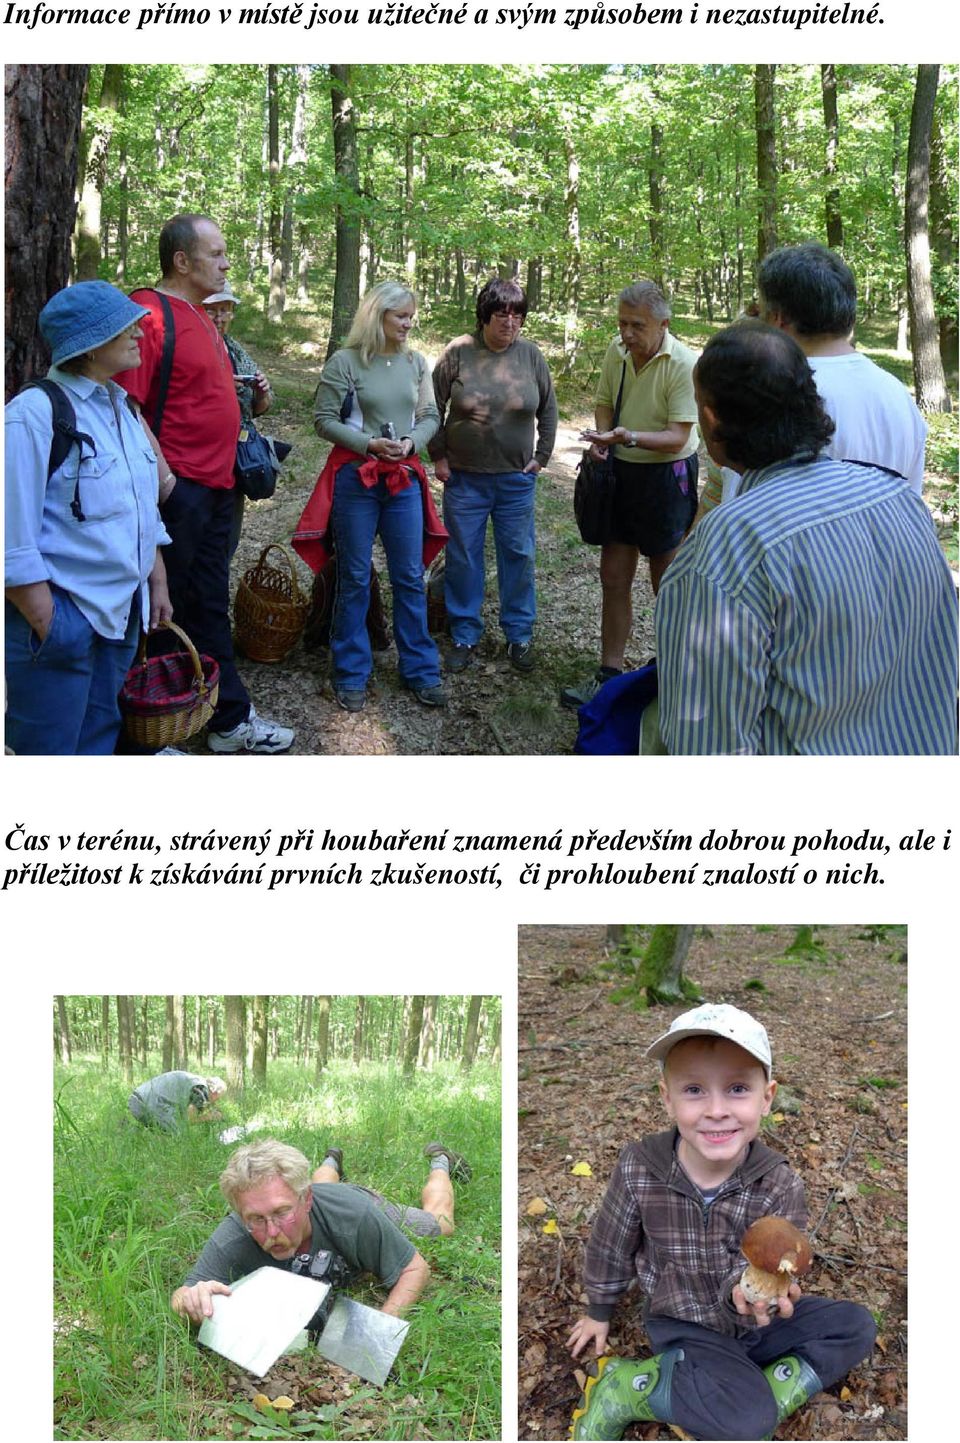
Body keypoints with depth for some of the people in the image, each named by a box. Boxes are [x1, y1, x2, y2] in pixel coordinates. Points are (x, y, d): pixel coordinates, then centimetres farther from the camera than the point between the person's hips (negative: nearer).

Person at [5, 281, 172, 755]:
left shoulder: (122, 409, 11)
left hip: (122, 611, 8)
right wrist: (46, 623, -19)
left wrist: (157, 583, 18)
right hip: (59, 614, -8)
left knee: (100, 740, 15)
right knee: (50, 750, 1)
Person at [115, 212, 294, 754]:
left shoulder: (202, 317, 15)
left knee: (210, 608, 16)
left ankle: (231, 720, 25)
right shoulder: (150, 313, -15)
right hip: (177, 491, -9)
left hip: (215, 487, 9)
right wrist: (163, 481, -22)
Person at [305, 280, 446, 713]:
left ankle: (420, 669, 17)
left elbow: (430, 416, 10)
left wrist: (411, 442, -10)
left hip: (405, 479, 3)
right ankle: (351, 675, 14)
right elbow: (324, 419, -6)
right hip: (355, 477, -3)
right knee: (354, 578, 5)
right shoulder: (345, 362, -6)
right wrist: (369, 444, -17)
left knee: (410, 577, 7)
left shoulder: (415, 363, 5)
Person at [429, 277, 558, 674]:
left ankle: (519, 634, 21)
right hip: (464, 478, -1)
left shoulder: (530, 355, -2)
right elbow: (434, 407, 1)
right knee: (462, 557, 7)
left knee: (518, 555, 8)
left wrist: (541, 455, 7)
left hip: (517, 478, 1)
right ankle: (464, 635, 20)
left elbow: (548, 409, 10)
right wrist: (439, 456, 0)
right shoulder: (459, 352, -7)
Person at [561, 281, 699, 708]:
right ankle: (609, 675, 17)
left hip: (666, 475, -6)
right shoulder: (617, 351, 0)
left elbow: (678, 436, -22)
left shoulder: (684, 364, -20)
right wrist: (601, 438, -4)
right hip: (620, 470, 6)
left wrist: (629, 437, -36)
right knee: (613, 578, 9)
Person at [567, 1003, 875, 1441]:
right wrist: (599, 1311, 15)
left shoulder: (781, 1187, -17)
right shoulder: (638, 1169, -19)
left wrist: (747, 1295, -45)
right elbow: (611, 1246, -1)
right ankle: (622, 1386, -10)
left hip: (751, 1320, 4)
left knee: (856, 1326, -10)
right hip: (685, 1327, -3)